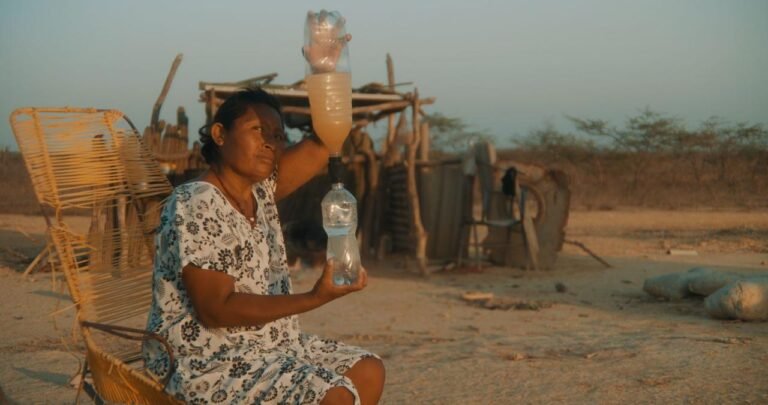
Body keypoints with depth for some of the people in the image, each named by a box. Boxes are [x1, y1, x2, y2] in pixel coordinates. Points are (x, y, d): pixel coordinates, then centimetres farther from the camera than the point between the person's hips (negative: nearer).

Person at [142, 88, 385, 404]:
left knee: (368, 372, 6)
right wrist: (315, 298, -29)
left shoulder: (261, 192, 6)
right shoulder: (195, 206, -19)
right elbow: (216, 310, -24)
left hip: (270, 347, 9)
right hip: (208, 363, -9)